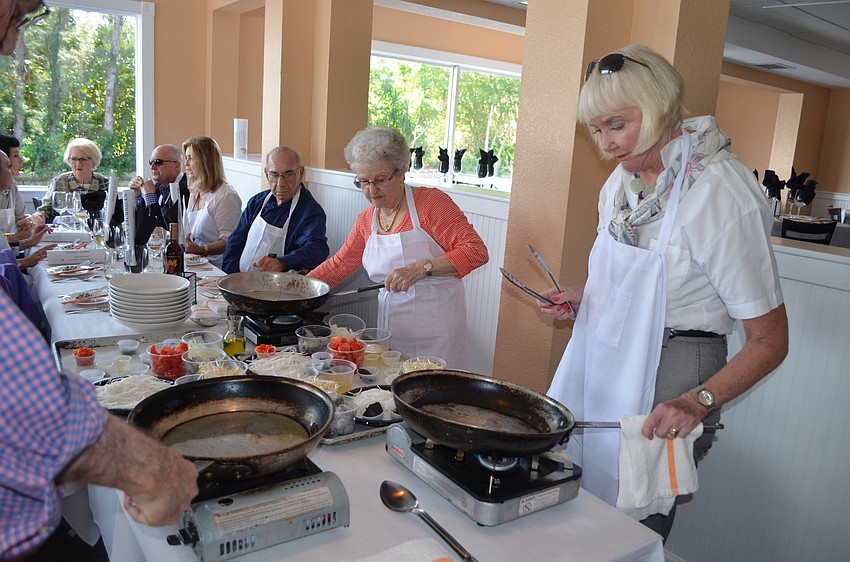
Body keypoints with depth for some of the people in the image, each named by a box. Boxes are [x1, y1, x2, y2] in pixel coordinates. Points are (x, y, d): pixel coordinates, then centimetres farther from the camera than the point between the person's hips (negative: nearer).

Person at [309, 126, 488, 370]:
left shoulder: (431, 202, -10)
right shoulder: (366, 220, 10)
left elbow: (476, 251, -16)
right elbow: (338, 265, 20)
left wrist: (420, 269, -24)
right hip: (391, 326, 5)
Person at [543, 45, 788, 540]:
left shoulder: (722, 197, -21)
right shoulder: (622, 179, 2)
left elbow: (770, 340, -16)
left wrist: (699, 402, -29)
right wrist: (583, 294, 2)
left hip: (667, 383, -7)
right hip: (602, 363, 7)